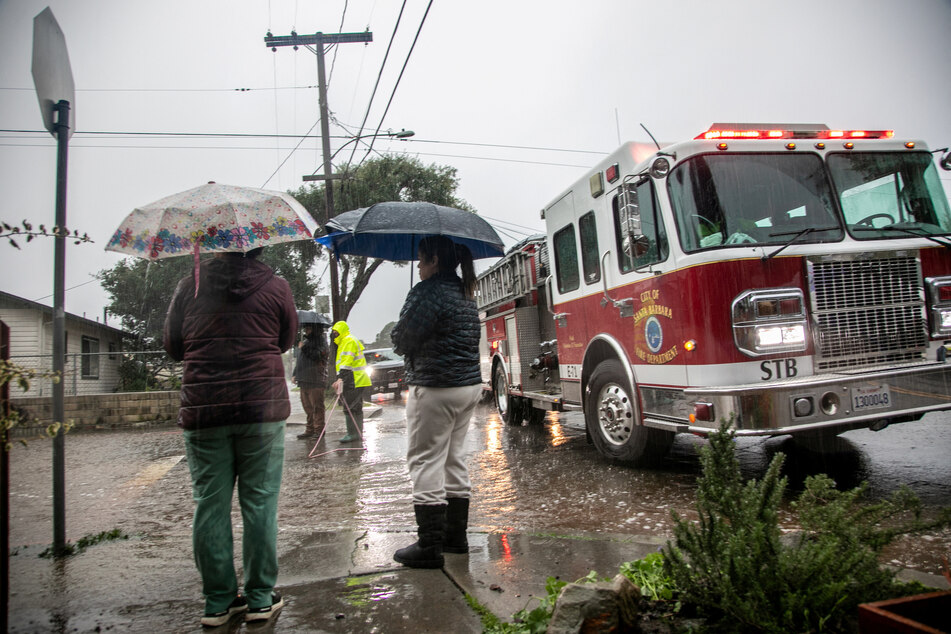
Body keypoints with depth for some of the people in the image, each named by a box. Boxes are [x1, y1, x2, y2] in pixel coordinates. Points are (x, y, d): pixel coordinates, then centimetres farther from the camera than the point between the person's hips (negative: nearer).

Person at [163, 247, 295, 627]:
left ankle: (218, 602, 18)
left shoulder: (189, 288, 4)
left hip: (203, 410, 1)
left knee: (210, 506, 10)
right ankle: (261, 598, 15)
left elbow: (173, 346, 13)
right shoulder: (275, 287, 0)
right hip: (262, 408, -1)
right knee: (259, 503, 6)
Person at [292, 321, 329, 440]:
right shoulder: (305, 340, 21)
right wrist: (295, 374, 23)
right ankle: (309, 430, 16)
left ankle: (319, 430, -1)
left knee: (317, 406, -6)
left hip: (315, 380, -8)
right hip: (303, 379, 8)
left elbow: (318, 356, -19)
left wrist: (304, 348, -13)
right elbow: (299, 360, 27)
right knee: (307, 406, 10)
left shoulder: (321, 340, -3)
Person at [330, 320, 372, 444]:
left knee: (349, 408, -9)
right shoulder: (344, 343, 23)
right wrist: (339, 380, 24)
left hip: (356, 382, -11)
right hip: (359, 382, 11)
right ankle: (358, 434, 18)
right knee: (356, 408, 13)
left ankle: (352, 434, -7)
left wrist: (340, 379, -27)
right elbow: (343, 362, 27)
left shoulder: (349, 341, -10)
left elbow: (347, 363, -21)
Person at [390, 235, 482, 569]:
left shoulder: (427, 291, -14)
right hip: (469, 384, 9)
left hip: (435, 389, -9)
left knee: (426, 463, -2)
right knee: (455, 460, 16)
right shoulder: (465, 293, 13)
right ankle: (456, 535, 25)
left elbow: (402, 340, -11)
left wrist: (399, 333, 11)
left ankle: (430, 547, 4)